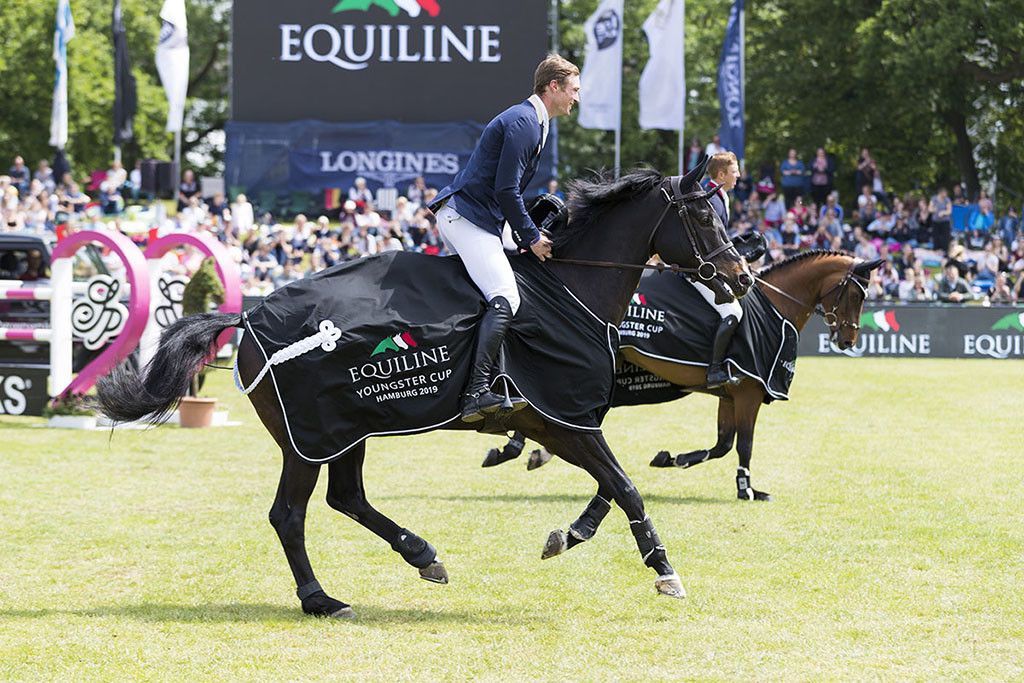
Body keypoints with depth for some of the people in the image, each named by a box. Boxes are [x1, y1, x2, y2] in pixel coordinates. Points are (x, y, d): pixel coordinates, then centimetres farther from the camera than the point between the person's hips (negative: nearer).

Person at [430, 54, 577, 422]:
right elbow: (506, 191, -20)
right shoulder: (523, 122, -14)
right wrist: (531, 237, -12)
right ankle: (477, 392, -34)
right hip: (466, 216, -11)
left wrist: (530, 234, 18)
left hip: (487, 218, 11)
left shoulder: (533, 122, 20)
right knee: (504, 299, -23)